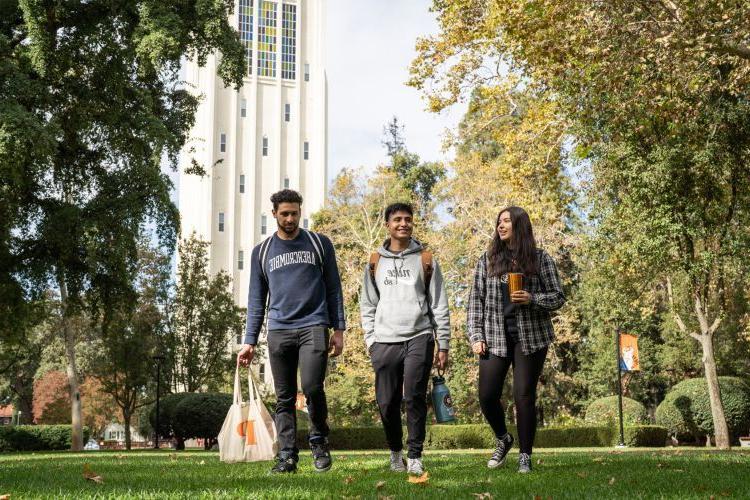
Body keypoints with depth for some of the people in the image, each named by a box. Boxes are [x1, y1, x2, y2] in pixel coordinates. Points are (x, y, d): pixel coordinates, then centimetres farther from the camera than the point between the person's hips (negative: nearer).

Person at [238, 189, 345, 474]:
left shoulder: (319, 244, 9)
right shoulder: (261, 252, 13)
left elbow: (333, 290, 9)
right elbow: (256, 300, 14)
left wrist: (339, 329, 1)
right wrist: (250, 341, 7)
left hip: (314, 326, -2)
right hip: (279, 331, 2)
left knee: (312, 387, -17)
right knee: (284, 398, 2)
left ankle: (319, 440, 7)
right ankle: (287, 457, 6)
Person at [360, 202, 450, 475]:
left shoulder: (425, 260, 7)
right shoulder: (375, 262, 12)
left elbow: (439, 306, 6)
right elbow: (368, 305, 14)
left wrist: (443, 345, 2)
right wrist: (371, 340, 4)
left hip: (419, 339, -2)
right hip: (385, 342, 2)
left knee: (415, 398, -8)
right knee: (387, 403, 2)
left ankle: (415, 457, 1)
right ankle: (395, 451, 22)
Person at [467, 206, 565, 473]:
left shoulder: (540, 259, 4)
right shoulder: (487, 260, 9)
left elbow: (558, 297, 3)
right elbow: (476, 300, 8)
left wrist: (532, 299, -16)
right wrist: (476, 336, -1)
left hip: (531, 337, -2)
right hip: (495, 337, 2)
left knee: (524, 395, -3)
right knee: (487, 395, -3)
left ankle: (525, 456, 11)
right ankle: (502, 439, 25)